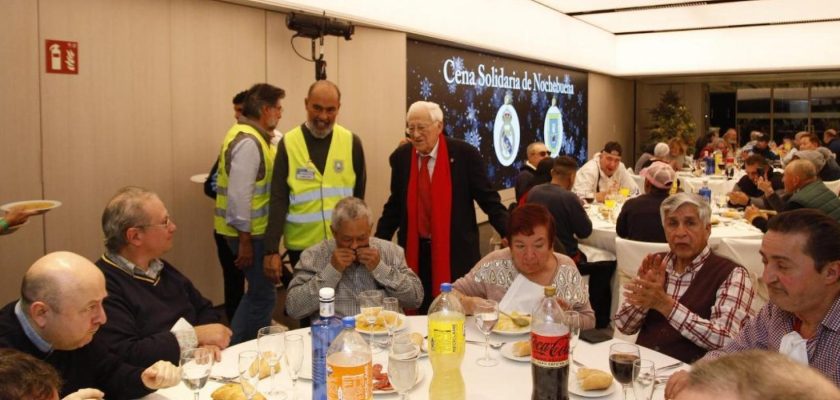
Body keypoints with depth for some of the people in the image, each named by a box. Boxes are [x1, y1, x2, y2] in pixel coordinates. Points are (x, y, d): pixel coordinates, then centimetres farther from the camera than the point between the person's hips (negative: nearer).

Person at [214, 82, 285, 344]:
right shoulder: (248, 142, -19)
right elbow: (239, 195, -23)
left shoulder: (250, 136, 12)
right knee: (263, 295, 0)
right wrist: (245, 241, -20)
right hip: (248, 232, -10)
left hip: (251, 229, 10)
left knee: (257, 292, 20)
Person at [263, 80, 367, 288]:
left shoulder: (352, 142, 0)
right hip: (302, 244, -1)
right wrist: (272, 249, -11)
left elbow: (359, 196, 6)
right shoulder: (288, 143, -4)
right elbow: (278, 200, -6)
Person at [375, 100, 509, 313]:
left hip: (455, 252, -3)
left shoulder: (465, 154, -8)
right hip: (415, 252, 3)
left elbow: (488, 200, -4)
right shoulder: (401, 157, 3)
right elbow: (395, 206, 12)